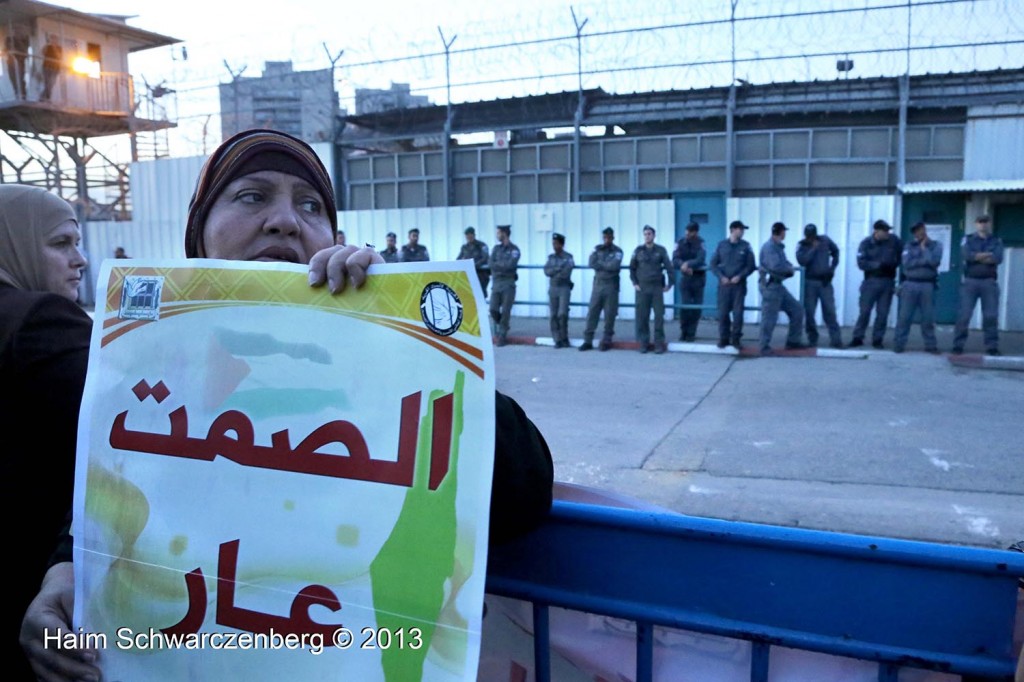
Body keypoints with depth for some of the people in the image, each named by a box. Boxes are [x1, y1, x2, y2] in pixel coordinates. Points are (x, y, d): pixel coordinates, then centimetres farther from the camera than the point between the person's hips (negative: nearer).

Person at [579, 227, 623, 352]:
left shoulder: (617, 251, 1)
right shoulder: (597, 249, 10)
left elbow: (614, 266, -16)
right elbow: (592, 264, -4)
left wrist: (600, 263, -5)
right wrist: (607, 266, -12)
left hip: (611, 286, -3)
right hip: (597, 284, 3)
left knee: (609, 314, 0)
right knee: (592, 313, 0)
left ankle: (606, 341, 10)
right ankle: (588, 341, 4)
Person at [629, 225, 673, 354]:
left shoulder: (660, 250, 4)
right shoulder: (638, 250, 7)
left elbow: (669, 267, 4)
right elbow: (632, 268, 11)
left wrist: (669, 283, -1)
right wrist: (634, 283, 2)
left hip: (657, 287, -1)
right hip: (642, 288, 1)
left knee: (659, 315, -2)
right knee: (642, 316, 1)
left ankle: (659, 343, 4)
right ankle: (644, 343, 9)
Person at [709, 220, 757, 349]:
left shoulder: (745, 246, 3)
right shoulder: (721, 245, 4)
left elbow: (751, 266, 2)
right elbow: (713, 264, 5)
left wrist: (740, 276, -11)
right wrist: (721, 277, -9)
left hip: (739, 284, 0)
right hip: (724, 284, 1)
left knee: (738, 313, -3)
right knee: (723, 312, 0)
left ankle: (735, 339, 7)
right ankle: (723, 339, 12)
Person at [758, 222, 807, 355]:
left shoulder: (779, 247, 16)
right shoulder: (769, 247, -15)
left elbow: (784, 263, 19)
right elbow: (775, 266, -27)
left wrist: (790, 269, -5)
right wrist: (790, 269, -9)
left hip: (779, 285, 10)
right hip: (770, 286, -10)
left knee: (797, 310, 12)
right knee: (769, 317, -5)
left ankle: (793, 342, 19)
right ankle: (765, 347, 4)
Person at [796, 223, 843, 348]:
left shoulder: (825, 240, 2)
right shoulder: (802, 245, -3)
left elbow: (835, 251, 19)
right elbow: (802, 261, -20)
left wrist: (832, 268, 10)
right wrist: (813, 248, -18)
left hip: (825, 281, 1)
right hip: (810, 282, -1)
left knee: (830, 311, -3)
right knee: (809, 312, 0)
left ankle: (836, 339, -3)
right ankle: (812, 339, 12)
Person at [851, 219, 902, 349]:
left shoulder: (894, 240, 0)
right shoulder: (866, 243, -5)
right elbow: (861, 263, -14)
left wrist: (894, 263, 0)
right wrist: (878, 264, -22)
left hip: (888, 282, 2)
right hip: (871, 281, -2)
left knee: (883, 313, 4)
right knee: (865, 311, 0)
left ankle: (877, 340, 13)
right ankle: (858, 337, 9)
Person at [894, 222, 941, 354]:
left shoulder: (936, 245, 8)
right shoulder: (909, 246, 9)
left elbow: (934, 261, -10)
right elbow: (907, 263, -6)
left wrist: (924, 248, -2)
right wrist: (924, 260, -8)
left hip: (927, 285, 0)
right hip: (910, 284, 0)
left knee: (928, 317, 2)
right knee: (904, 316, -2)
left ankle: (930, 345, 10)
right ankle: (899, 344, 0)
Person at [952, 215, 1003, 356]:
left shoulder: (996, 241, 12)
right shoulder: (967, 240, 10)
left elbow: (998, 258, -7)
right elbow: (967, 255, -10)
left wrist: (976, 257, -8)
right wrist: (988, 255, -8)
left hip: (989, 282, 1)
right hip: (970, 281, -1)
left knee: (991, 315, 0)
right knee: (964, 315, -4)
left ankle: (992, 346, 6)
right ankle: (958, 345, 1)